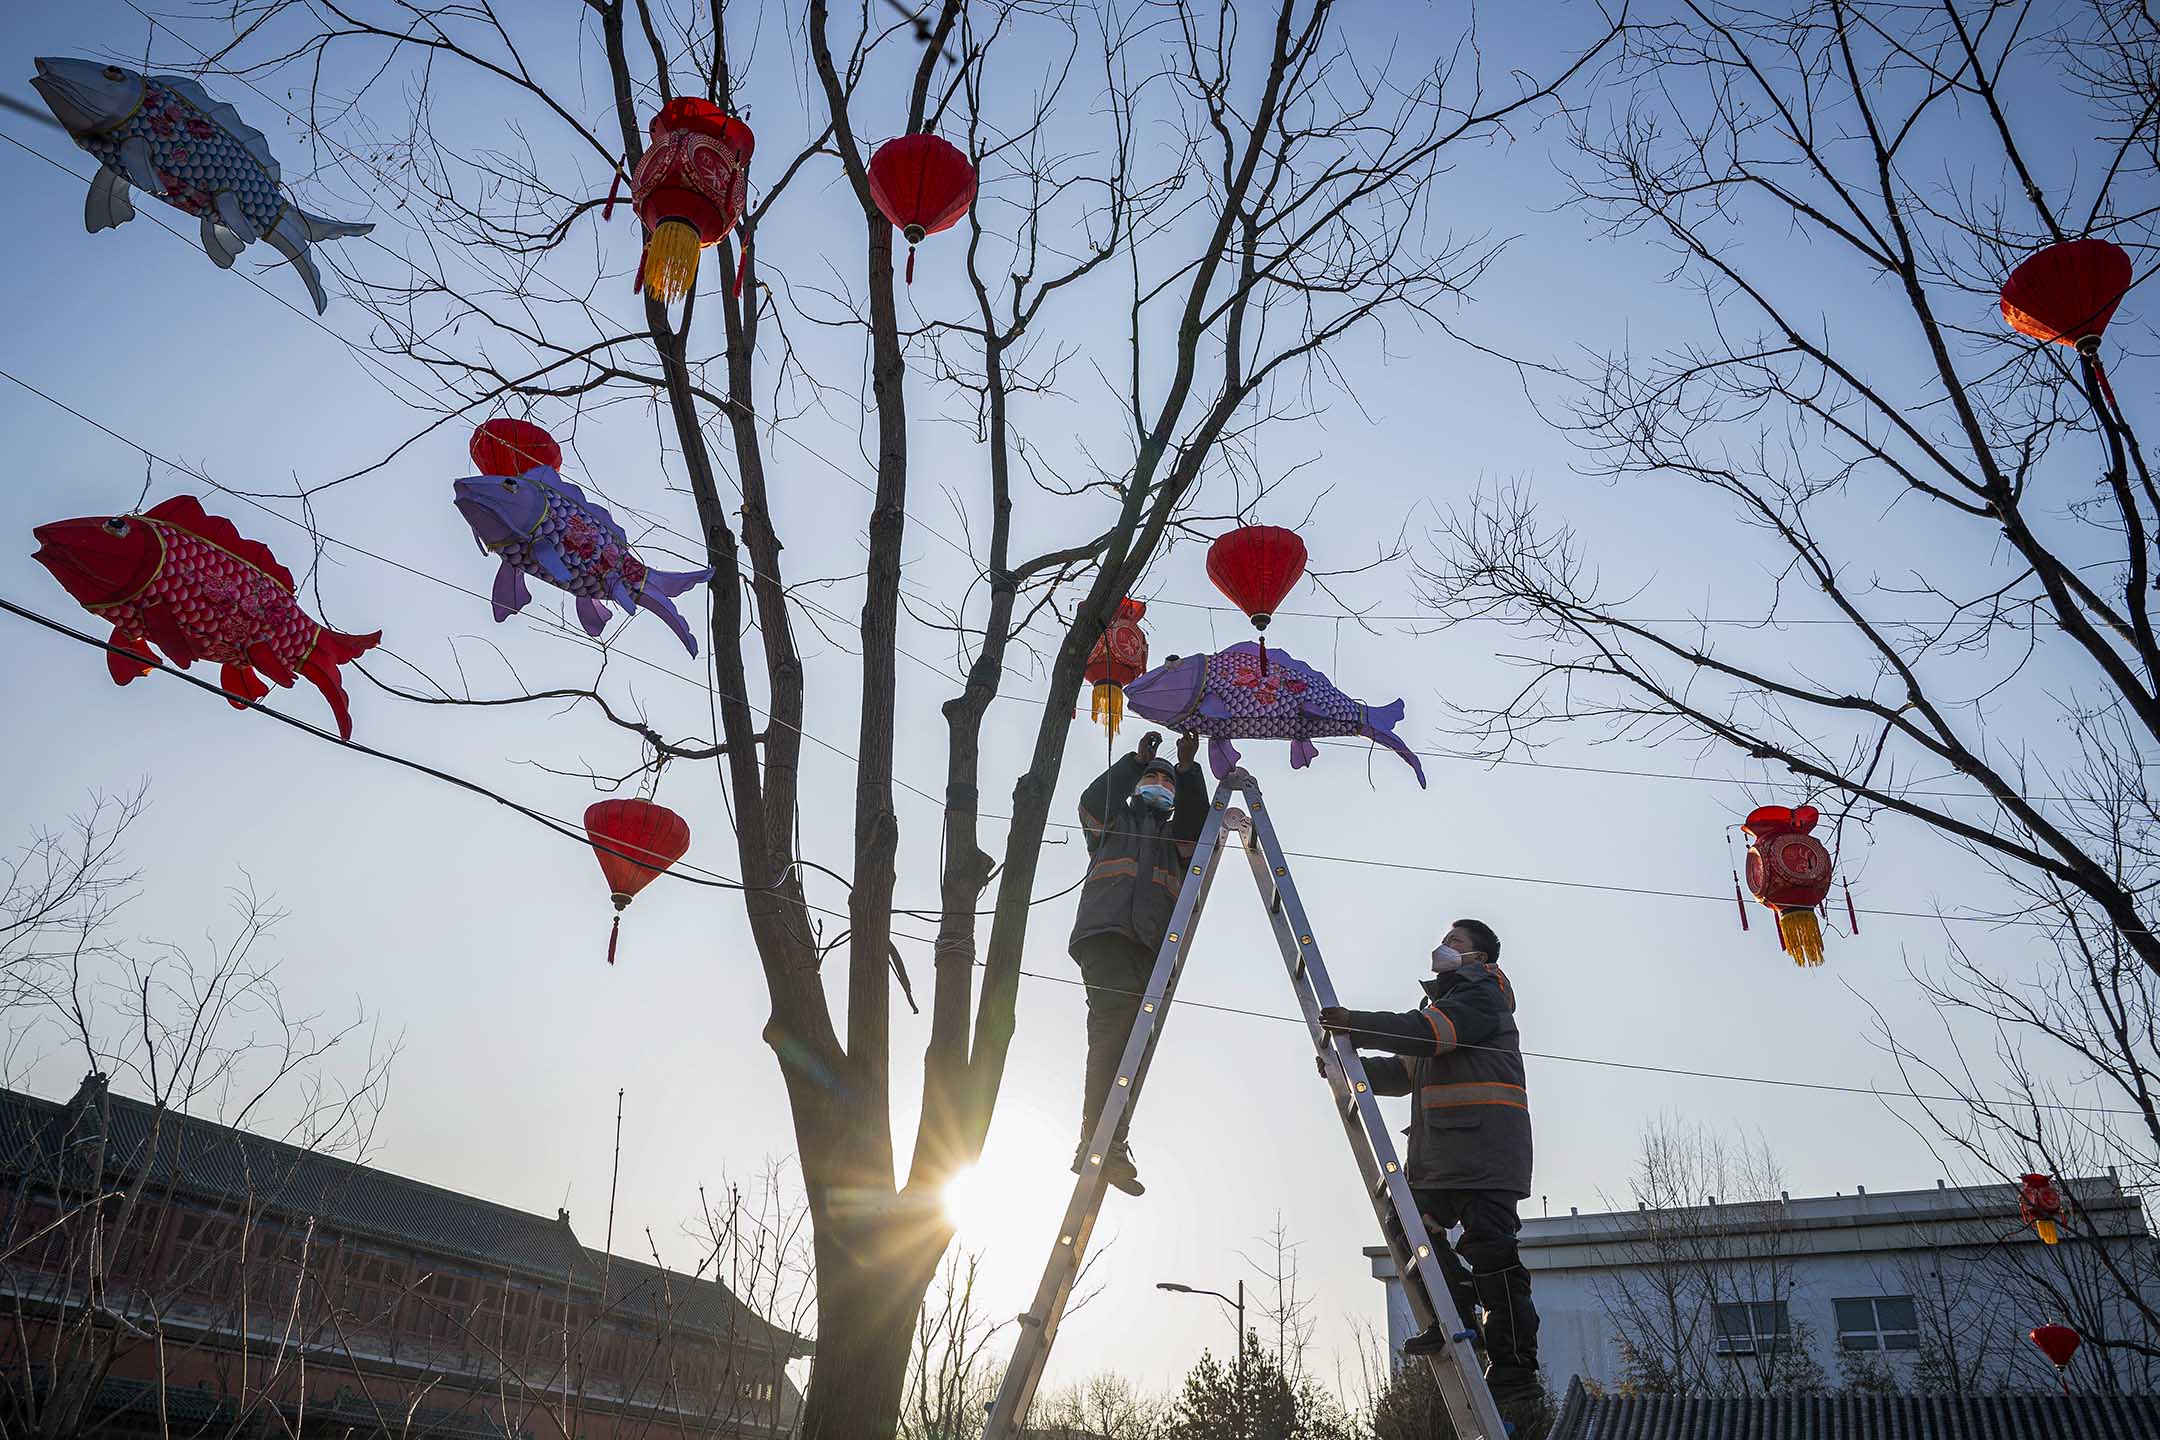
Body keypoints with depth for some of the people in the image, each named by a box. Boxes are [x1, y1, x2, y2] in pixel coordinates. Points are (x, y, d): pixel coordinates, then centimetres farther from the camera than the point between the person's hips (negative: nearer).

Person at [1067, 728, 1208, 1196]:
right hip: (1107, 928, -4)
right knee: (1116, 1019, -23)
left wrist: (1187, 769, 6)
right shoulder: (1114, 819, 29)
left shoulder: (1174, 833, 34)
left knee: (1134, 1038, -8)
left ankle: (1104, 1147, -13)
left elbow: (1198, 827, 12)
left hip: (1152, 943, 4)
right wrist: (1137, 759, 10)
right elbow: (1093, 799, 7)